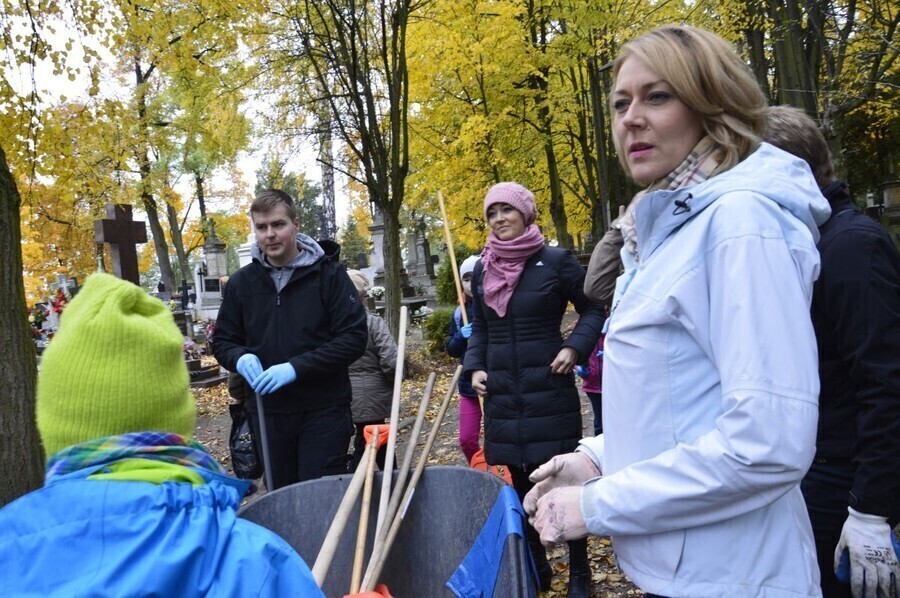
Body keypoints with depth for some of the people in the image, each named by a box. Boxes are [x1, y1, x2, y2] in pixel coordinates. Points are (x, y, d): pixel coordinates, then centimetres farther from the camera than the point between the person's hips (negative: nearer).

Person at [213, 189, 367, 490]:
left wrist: (296, 368, -19)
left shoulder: (328, 273, -5)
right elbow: (223, 341, 15)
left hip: (323, 410, -3)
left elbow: (354, 338, -10)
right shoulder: (242, 282, 5)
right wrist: (241, 358, -9)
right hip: (267, 412, 4)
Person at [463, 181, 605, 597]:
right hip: (502, 391, 4)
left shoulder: (556, 261, -6)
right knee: (520, 480, 12)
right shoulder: (482, 270, 8)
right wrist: (474, 367, 4)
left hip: (550, 387, -4)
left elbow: (593, 308, 2)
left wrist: (575, 347, -12)